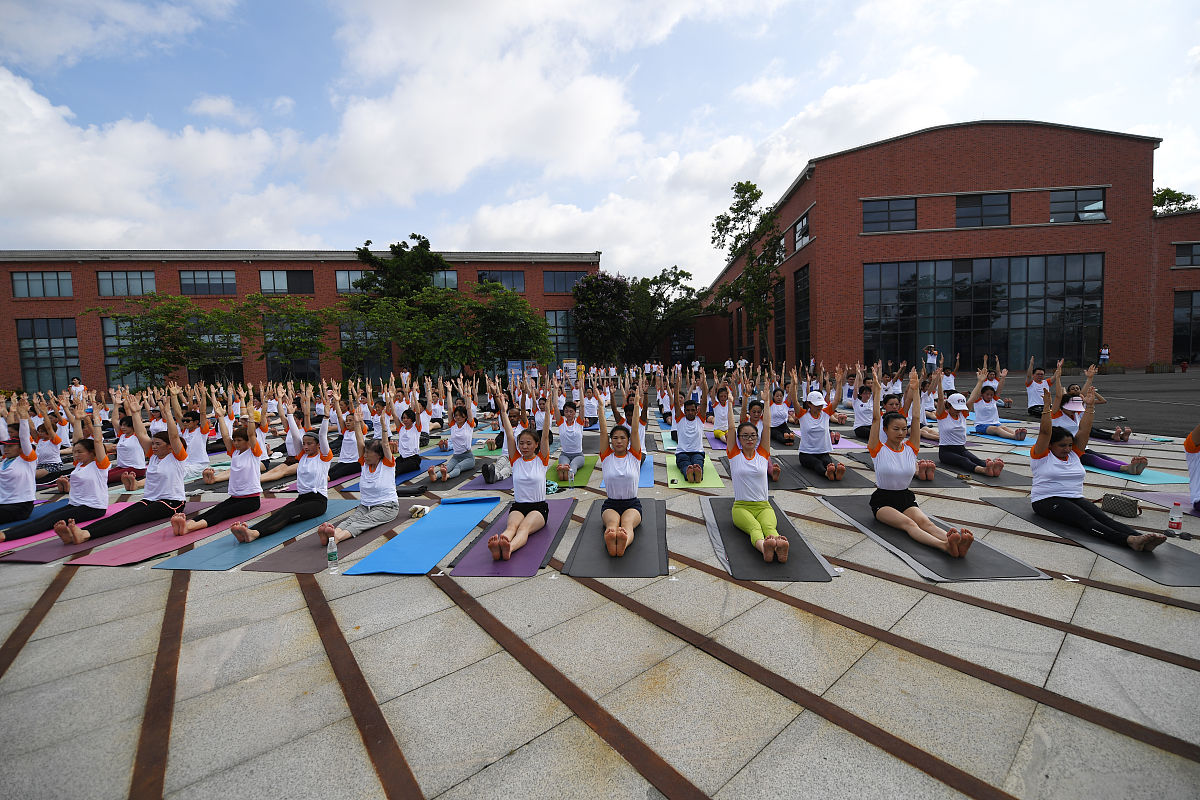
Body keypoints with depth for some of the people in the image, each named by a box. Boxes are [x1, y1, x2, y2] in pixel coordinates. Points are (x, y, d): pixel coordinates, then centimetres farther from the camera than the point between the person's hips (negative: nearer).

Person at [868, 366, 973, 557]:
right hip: (883, 500, -4)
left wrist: (915, 390, -4)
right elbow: (876, 418, -15)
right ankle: (945, 545, -57)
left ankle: (957, 544, -53)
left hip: (906, 498, 4)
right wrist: (877, 388, -19)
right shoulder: (878, 449, -6)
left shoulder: (910, 448, 7)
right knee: (908, 523, -33)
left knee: (926, 522, -27)